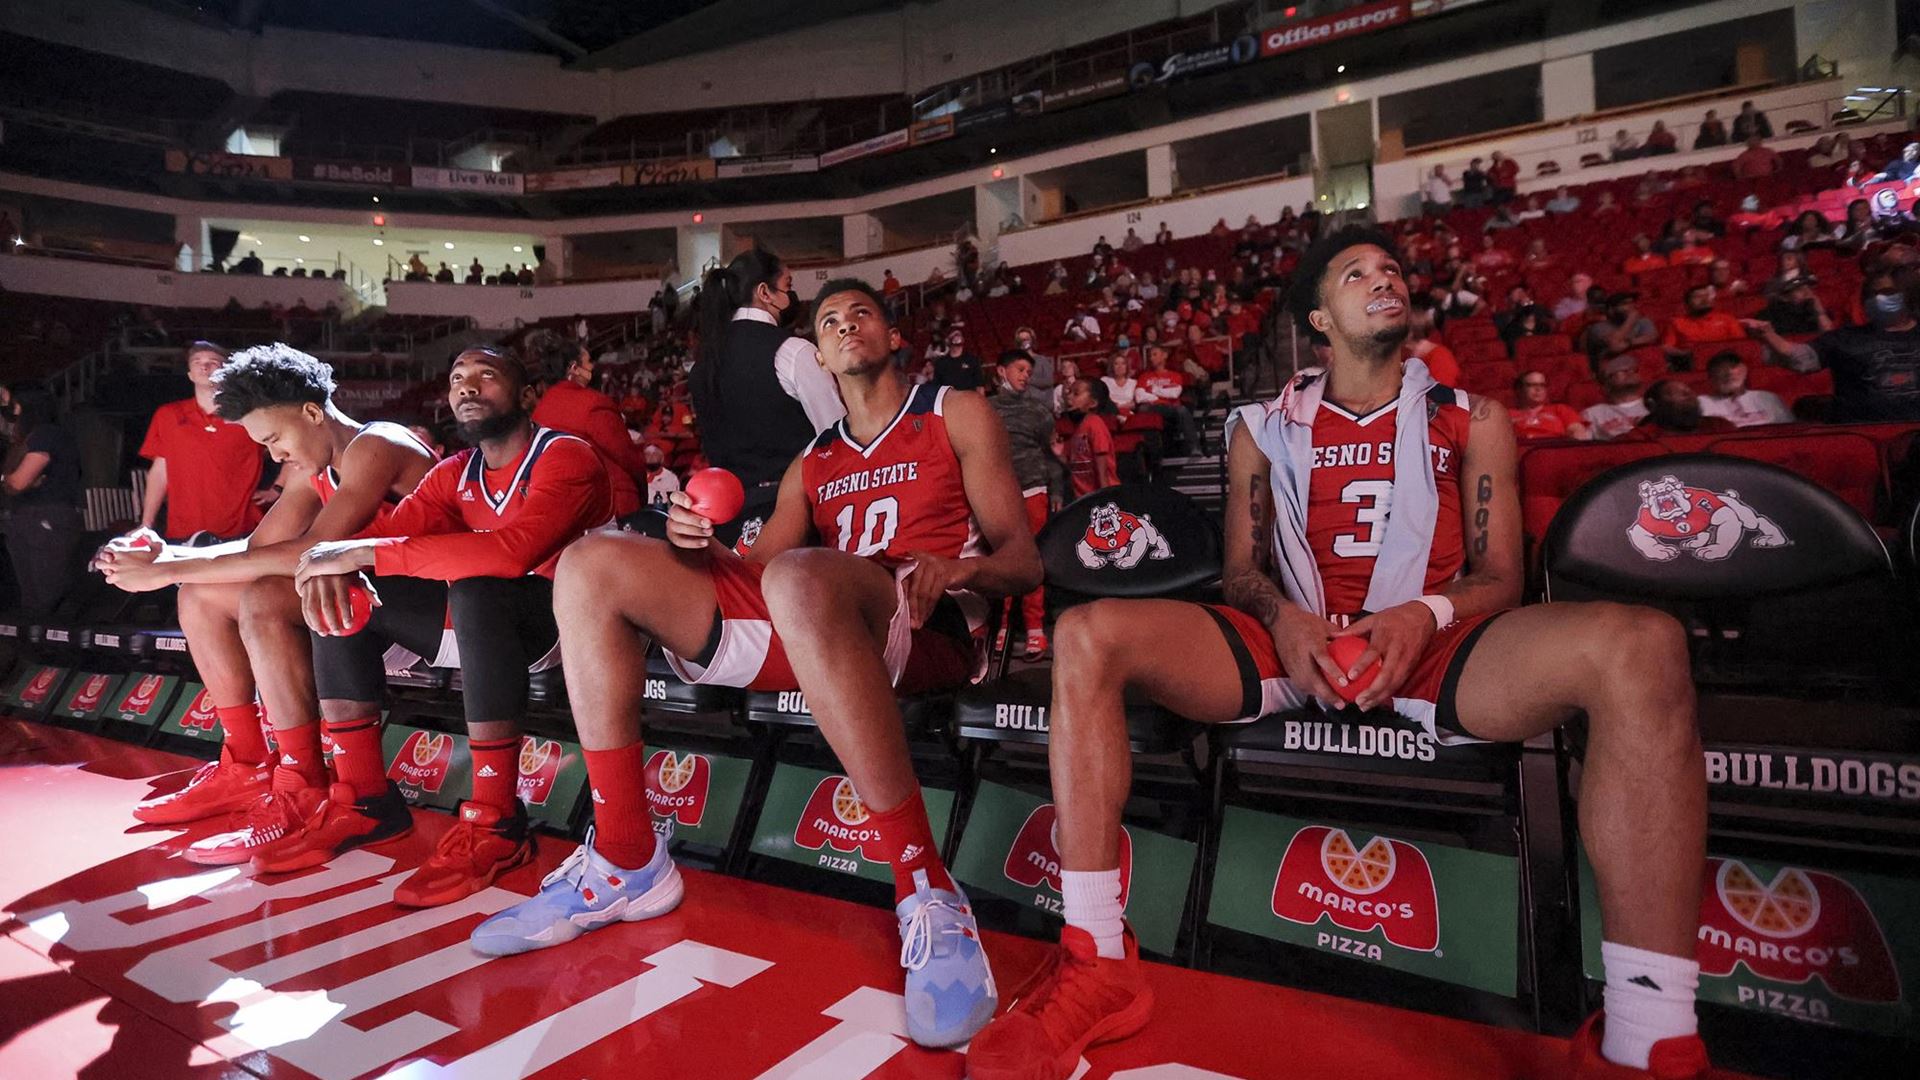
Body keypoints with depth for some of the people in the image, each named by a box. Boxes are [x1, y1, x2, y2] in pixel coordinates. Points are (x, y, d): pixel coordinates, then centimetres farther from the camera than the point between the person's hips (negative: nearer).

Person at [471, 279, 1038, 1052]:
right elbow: (755, 573, 18)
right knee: (592, 566, -6)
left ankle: (927, 892, -33)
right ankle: (627, 862, -9)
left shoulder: (957, 415, 15)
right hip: (805, 629, 6)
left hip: (923, 629, -5)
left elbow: (1023, 561, 8)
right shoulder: (811, 463, 28)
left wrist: (960, 568, -15)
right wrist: (701, 546, -5)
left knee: (796, 578, -41)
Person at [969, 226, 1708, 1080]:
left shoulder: (1470, 419, 15)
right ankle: (1099, 966, -21)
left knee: (1641, 647, -32)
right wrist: (1281, 617, -11)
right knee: (1087, 637, -24)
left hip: (1436, 646, 0)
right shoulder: (1267, 428, 16)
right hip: (1295, 641, 1)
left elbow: (1499, 577, 9)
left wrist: (1427, 616, -15)